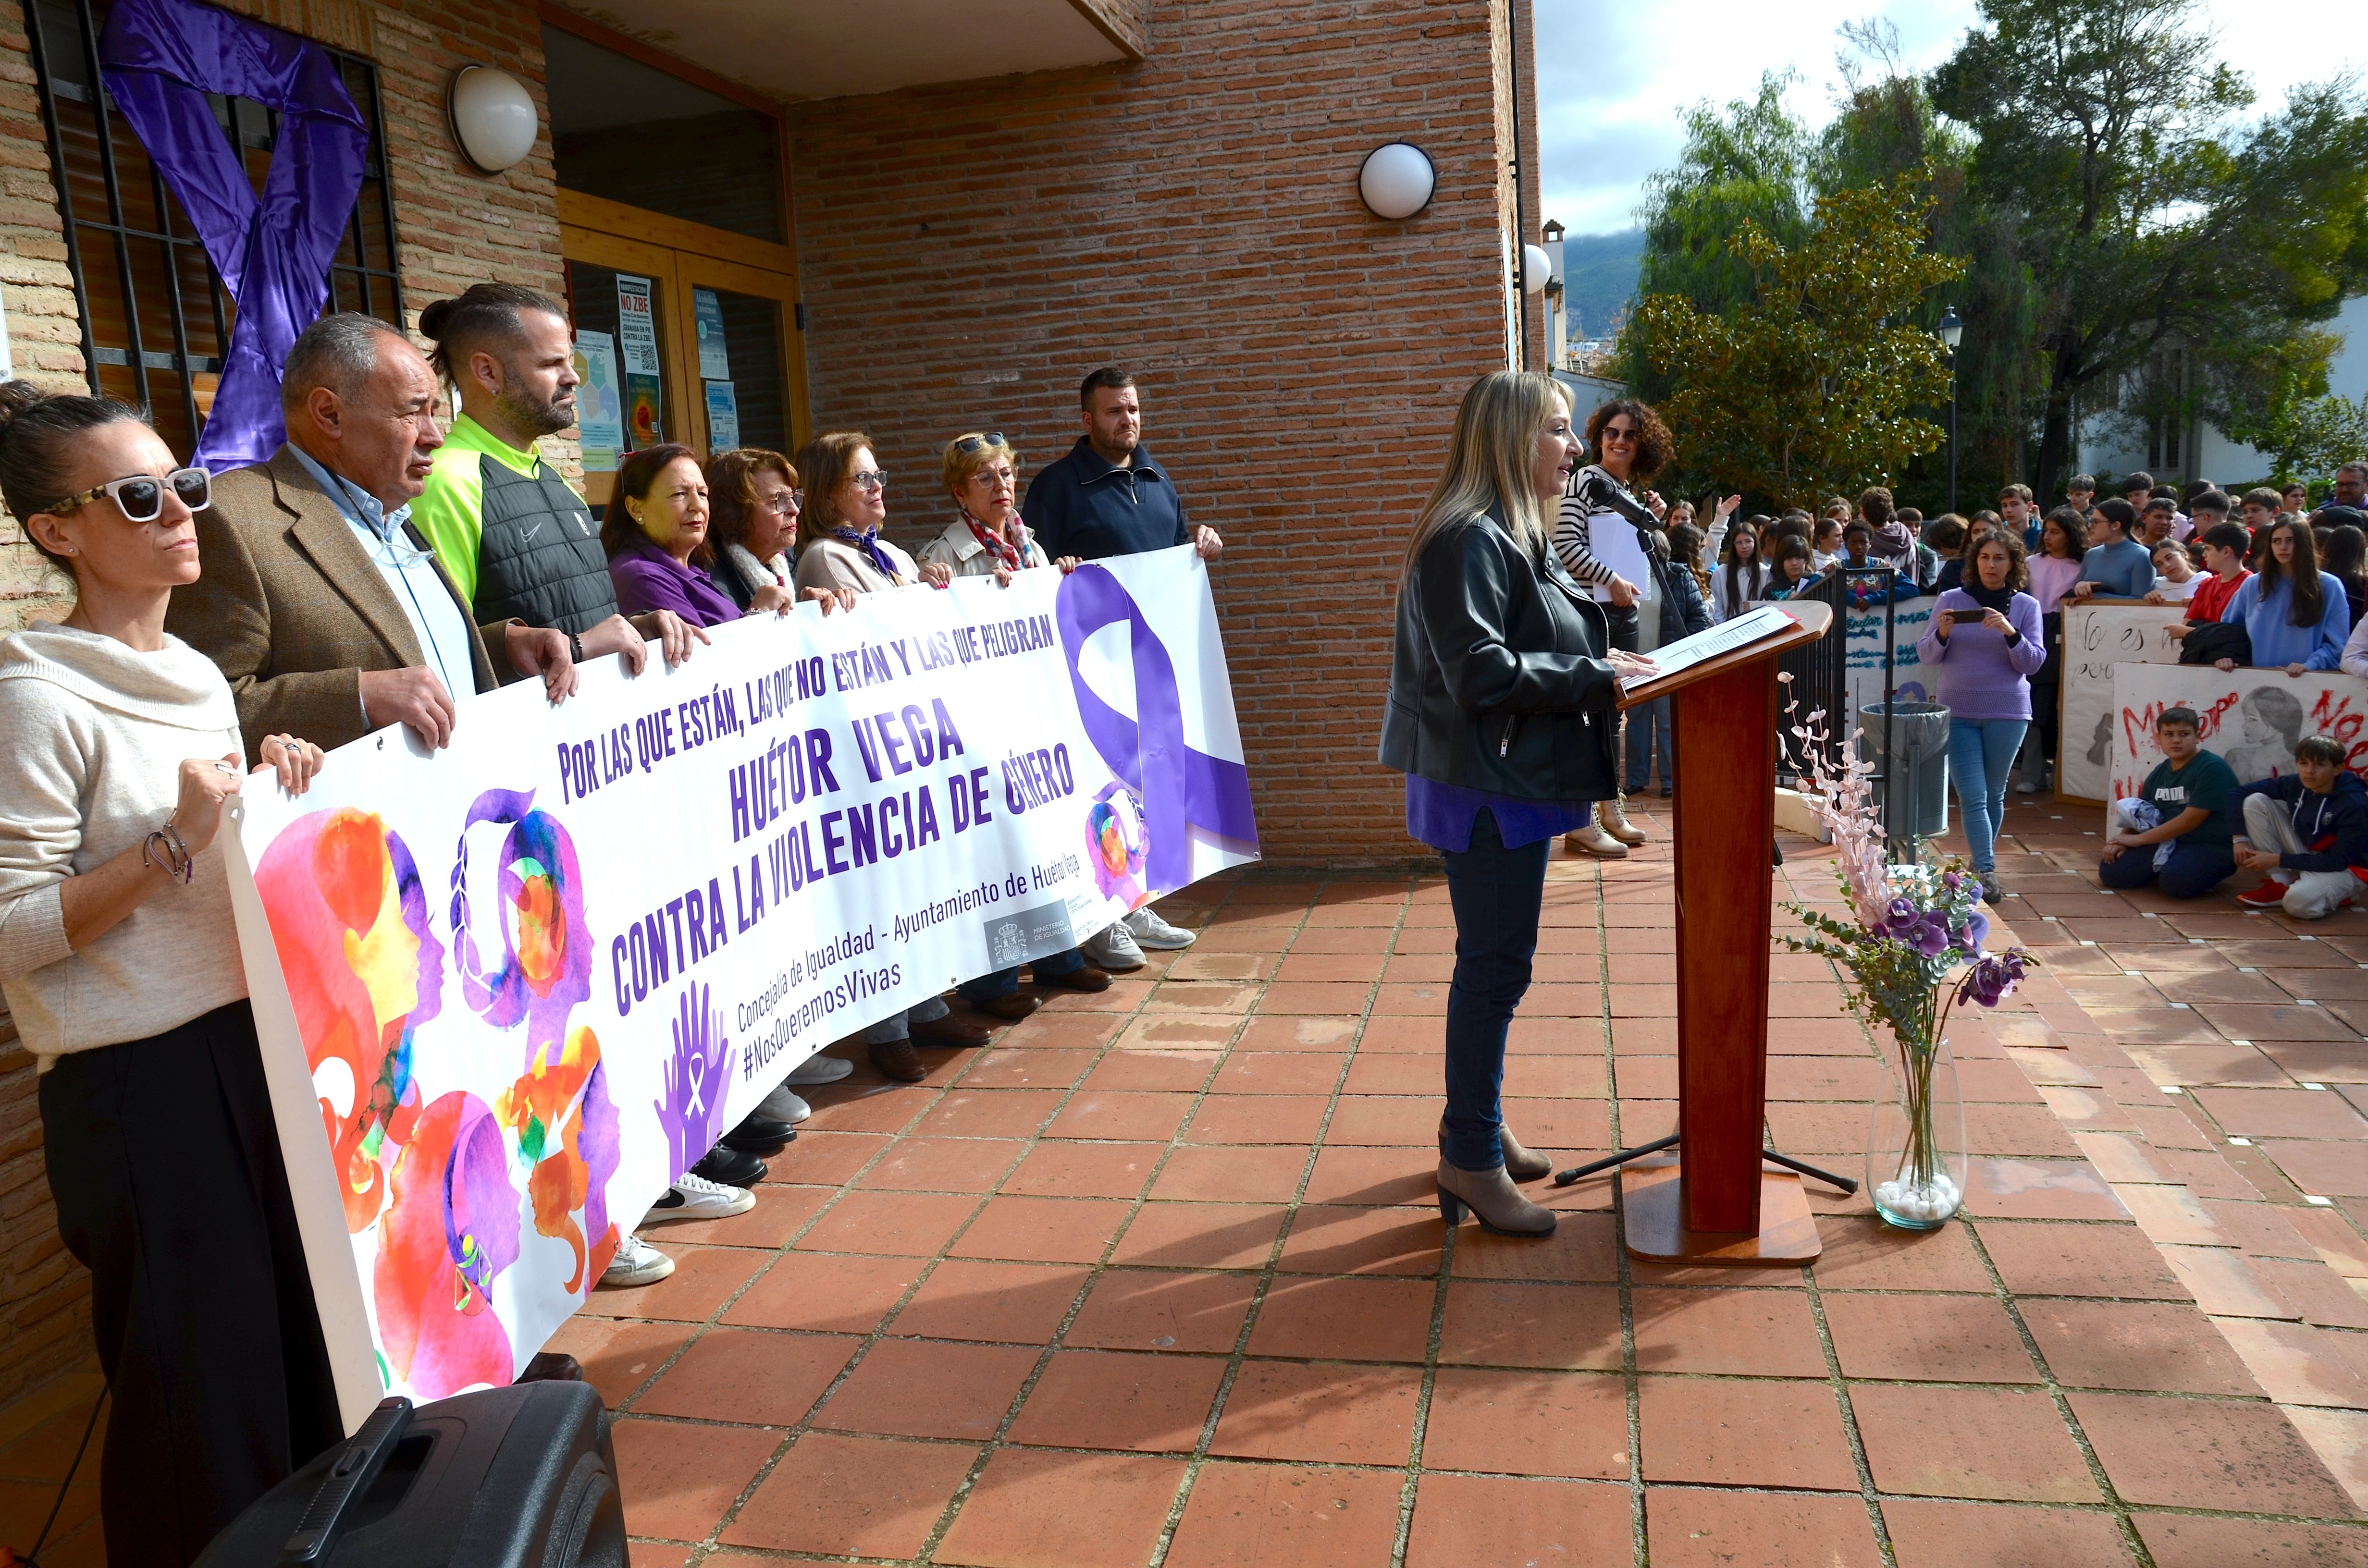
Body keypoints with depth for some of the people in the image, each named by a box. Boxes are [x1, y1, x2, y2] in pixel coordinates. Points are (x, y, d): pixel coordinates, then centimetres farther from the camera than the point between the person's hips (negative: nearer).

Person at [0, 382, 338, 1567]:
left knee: (303, 1354, 17)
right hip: (141, 1088, -7)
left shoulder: (195, 673, 11)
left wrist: (277, 794, 1)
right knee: (206, 1394, 4)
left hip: (258, 1049, 8)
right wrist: (174, 842, -22)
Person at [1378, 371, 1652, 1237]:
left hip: (1516, 783, 10)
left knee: (1494, 963, 18)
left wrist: (1604, 662, 7)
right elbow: (1483, 673, -25)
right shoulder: (1469, 539, -18)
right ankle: (1471, 1159, 11)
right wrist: (1596, 676, -19)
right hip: (1487, 788, -10)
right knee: (1495, 968, -2)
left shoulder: (1515, 535, 15)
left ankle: (1477, 1126, 32)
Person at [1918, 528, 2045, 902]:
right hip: (1957, 711, 0)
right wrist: (1941, 634, -15)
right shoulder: (1951, 600, 3)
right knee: (1972, 797, -7)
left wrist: (2010, 633, -17)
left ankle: (1980, 865, 24)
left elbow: (2033, 662, -2)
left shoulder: (2026, 606, 4)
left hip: (2007, 712, 1)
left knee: (1994, 795, 10)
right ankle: (1986, 872, -7)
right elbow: (1926, 655, 5)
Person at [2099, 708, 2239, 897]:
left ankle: (2207, 871, -1)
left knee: (2176, 880, -35)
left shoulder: (2212, 768, -14)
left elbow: (2191, 819, -19)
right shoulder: (2160, 773, 9)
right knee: (2111, 871, -9)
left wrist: (2139, 839, -14)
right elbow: (2139, 814, 13)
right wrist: (2123, 840, -9)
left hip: (2211, 847, -6)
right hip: (2168, 843, 6)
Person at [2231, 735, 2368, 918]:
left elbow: (2338, 862, -22)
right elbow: (2238, 794, -3)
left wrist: (2277, 860, -23)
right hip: (2305, 855, 6)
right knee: (2254, 801, -12)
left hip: (2344, 869, -6)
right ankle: (2280, 885, -7)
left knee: (2299, 902, -39)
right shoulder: (2294, 784, -11)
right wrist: (2240, 839, -13)